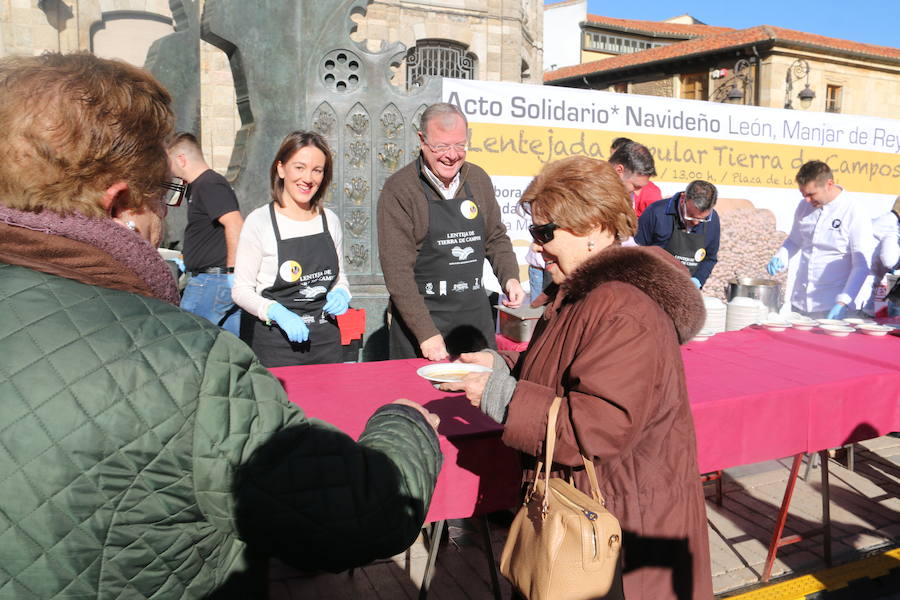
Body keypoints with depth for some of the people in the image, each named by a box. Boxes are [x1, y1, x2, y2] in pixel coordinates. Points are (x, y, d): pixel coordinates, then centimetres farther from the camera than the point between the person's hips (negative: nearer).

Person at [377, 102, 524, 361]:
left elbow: (496, 238, 17)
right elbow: (397, 270, -15)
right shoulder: (399, 189, -11)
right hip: (420, 315, -5)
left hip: (477, 315, 5)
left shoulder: (478, 179, 5)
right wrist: (427, 334, -19)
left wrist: (510, 278, -3)